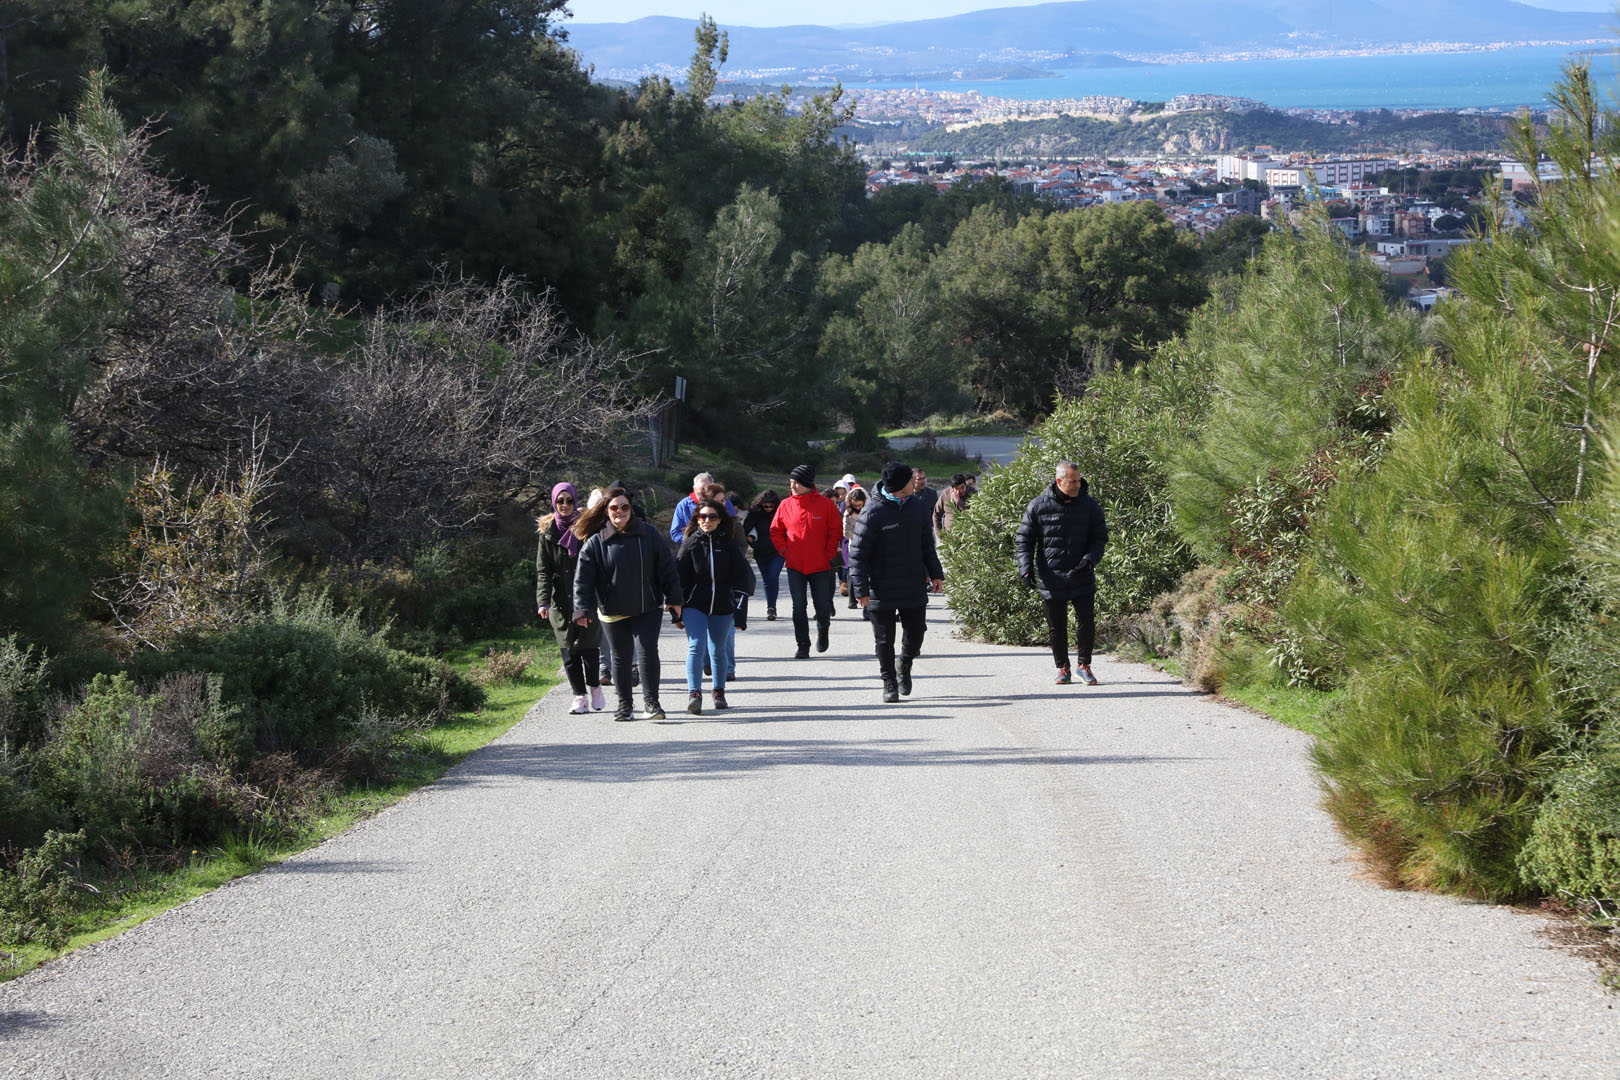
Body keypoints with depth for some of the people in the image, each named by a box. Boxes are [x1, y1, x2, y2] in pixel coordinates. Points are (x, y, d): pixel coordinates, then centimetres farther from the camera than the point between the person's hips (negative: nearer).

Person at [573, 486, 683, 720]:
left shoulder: (648, 534, 0)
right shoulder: (596, 542, -4)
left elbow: (666, 567, 4)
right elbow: (583, 578, -5)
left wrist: (673, 598, 2)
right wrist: (583, 609, -14)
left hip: (648, 609, -1)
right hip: (612, 611, 1)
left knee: (647, 650, -13)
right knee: (621, 656, 10)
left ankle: (650, 701, -5)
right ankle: (624, 704, 22)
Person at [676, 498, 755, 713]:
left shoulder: (729, 545, 1)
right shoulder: (690, 544, -1)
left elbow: (742, 574, 3)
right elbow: (679, 576, 1)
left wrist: (740, 598, -10)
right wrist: (678, 607, -3)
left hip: (722, 607, 2)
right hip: (694, 605, -2)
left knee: (719, 650, 12)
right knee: (696, 647, -16)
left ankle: (719, 691, 30)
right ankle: (694, 693, -20)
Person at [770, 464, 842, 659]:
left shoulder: (825, 504, -5)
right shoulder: (786, 505, 1)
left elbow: (836, 531, 1)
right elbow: (776, 531, 12)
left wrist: (829, 554, -4)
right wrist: (784, 551, 1)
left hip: (820, 566, -1)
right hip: (795, 566, 1)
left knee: (823, 606, 5)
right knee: (799, 607, -1)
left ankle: (822, 631, 35)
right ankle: (803, 646, 5)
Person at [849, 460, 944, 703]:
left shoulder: (918, 507, 3)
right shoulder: (873, 513, -15)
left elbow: (927, 544, 16)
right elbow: (858, 553, -11)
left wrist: (935, 574, 11)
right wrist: (861, 589, -14)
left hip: (914, 588, 5)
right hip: (882, 590, -5)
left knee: (915, 633, 8)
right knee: (885, 639, 3)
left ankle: (905, 670, 34)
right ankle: (889, 683, 17)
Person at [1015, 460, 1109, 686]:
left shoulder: (1089, 505, 1)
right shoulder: (1038, 506, -3)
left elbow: (1100, 537, 8)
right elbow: (1024, 540, 3)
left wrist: (1091, 558, -11)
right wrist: (1026, 567, -10)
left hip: (1082, 579, 1)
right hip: (1051, 580, -1)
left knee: (1086, 622, -4)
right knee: (1056, 626, 6)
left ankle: (1084, 665, 13)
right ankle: (1062, 668, 20)